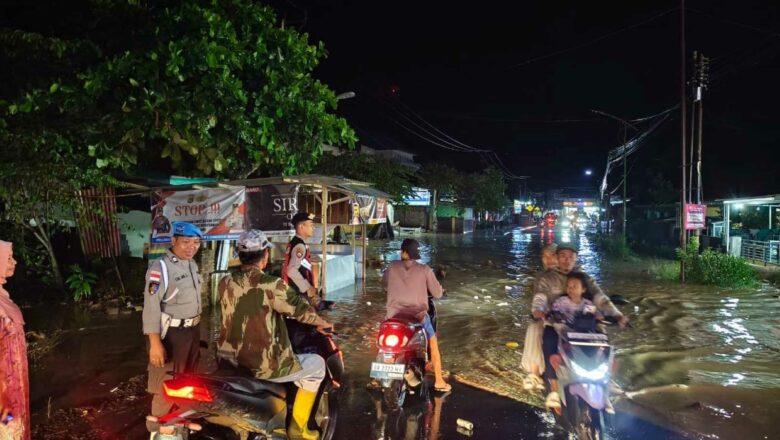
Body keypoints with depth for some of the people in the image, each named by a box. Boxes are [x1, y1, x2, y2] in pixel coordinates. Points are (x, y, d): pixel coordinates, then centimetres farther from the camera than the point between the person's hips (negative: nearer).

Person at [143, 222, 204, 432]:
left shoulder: (192, 264, 7)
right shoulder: (160, 267, -20)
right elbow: (151, 306, -24)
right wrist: (155, 343, -27)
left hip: (193, 330, 8)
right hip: (171, 333, -8)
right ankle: (159, 426, 21)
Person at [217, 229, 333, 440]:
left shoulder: (226, 283, 0)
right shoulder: (271, 285, -19)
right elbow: (301, 308, -11)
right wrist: (322, 323, 10)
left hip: (230, 361, 7)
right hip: (264, 365, -7)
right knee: (317, 364, 12)